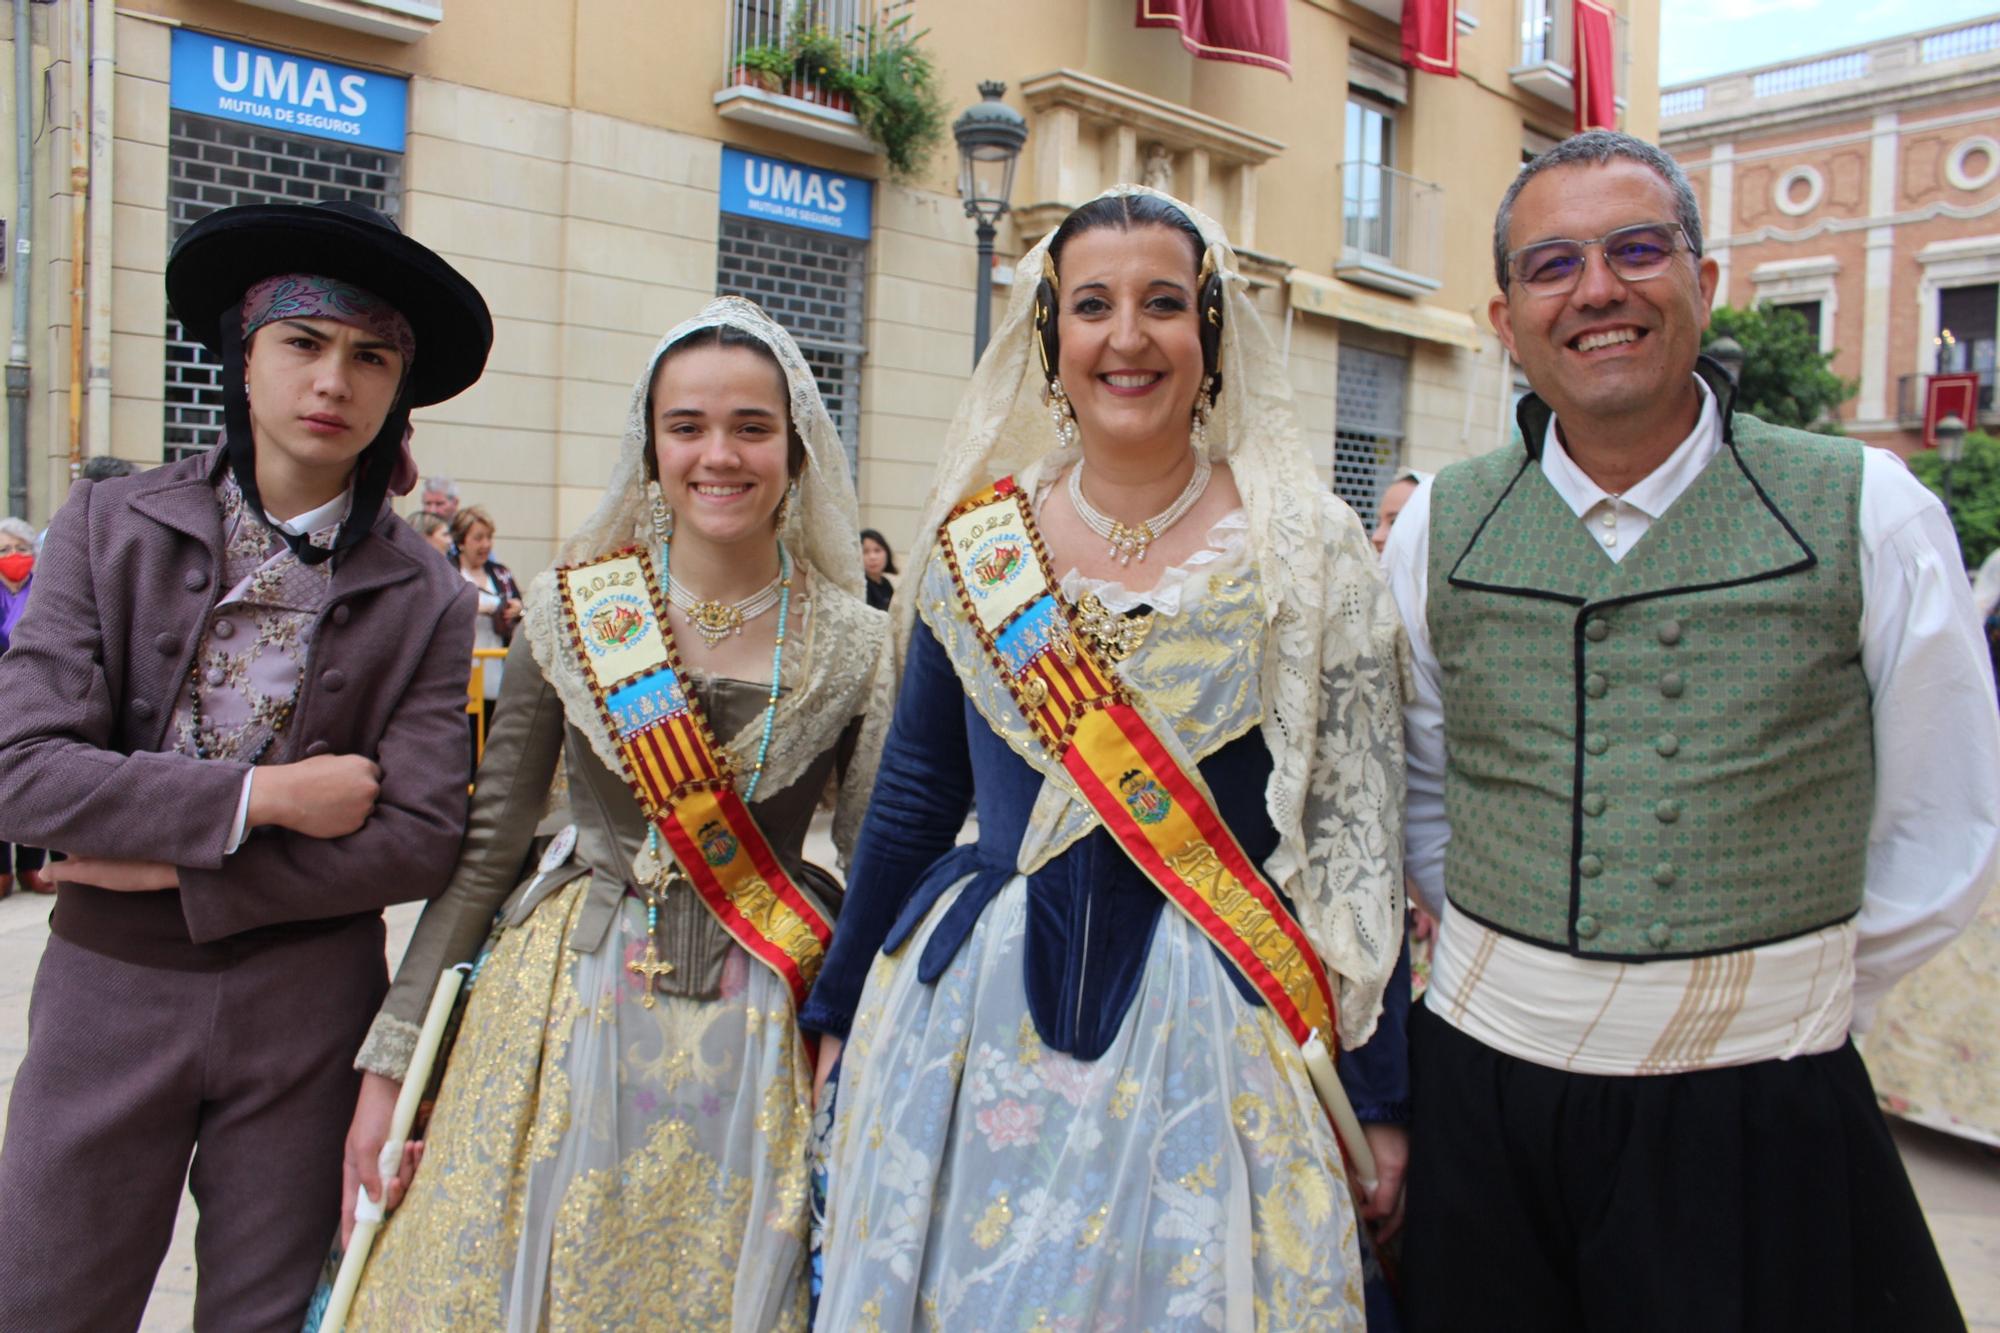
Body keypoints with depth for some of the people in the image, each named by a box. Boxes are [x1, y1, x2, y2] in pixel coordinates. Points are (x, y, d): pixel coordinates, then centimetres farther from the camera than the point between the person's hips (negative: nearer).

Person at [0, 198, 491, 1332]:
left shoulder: (429, 601, -4)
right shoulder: (112, 528, -2)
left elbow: (419, 840, -10)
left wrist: (175, 869, -12)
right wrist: (259, 795, -16)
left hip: (311, 1006, 0)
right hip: (109, 987, 1)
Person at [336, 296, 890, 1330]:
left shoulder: (854, 646, -5)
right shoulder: (571, 611, -4)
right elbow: (484, 847, 0)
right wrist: (390, 1056, 1)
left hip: (756, 1039, 0)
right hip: (568, 1008, 1)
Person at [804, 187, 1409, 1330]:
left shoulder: (1307, 550, -4)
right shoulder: (976, 541, 2)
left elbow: (1358, 830, -4)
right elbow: (915, 795, 9)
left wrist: (1381, 1095, -3)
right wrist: (840, 1008, 14)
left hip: (1217, 1037, -2)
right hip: (976, 1026, 3)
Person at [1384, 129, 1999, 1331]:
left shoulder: (1868, 514, -2)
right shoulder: (1439, 528, 2)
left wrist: (1787, 1001, 3)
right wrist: (1518, 972, 5)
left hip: (1762, 1115, -1)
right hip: (1484, 1093, 2)